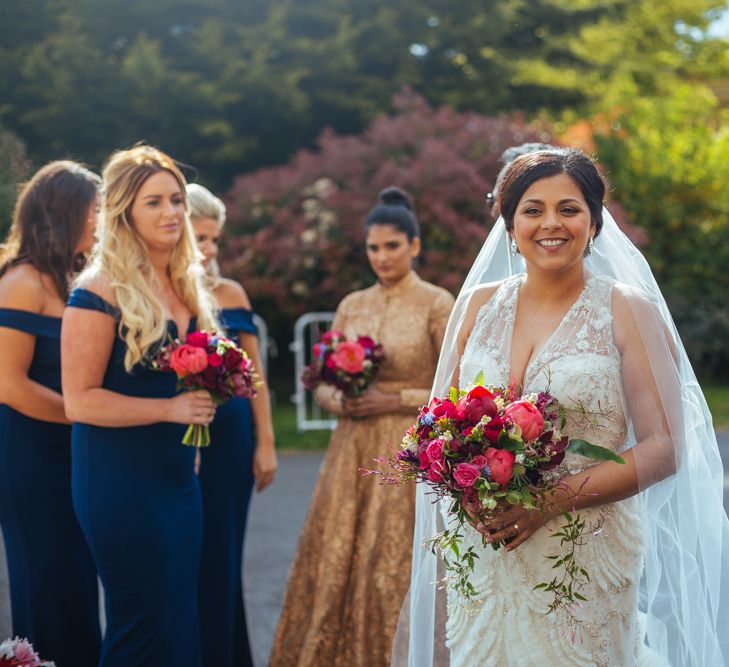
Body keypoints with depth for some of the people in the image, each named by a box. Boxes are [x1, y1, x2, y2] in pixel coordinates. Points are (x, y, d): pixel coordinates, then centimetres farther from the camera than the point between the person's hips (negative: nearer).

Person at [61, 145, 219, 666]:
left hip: (181, 479, 8)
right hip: (122, 484, -7)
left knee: (184, 620, 11)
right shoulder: (102, 294, -13)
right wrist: (171, 410, -21)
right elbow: (80, 401, -16)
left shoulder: (185, 287, 11)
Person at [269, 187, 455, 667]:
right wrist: (339, 401, -9)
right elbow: (325, 384, 13)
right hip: (352, 451, 5)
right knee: (333, 563, 4)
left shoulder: (437, 305, -4)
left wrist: (394, 399, -15)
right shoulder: (352, 306, 10)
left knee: (392, 569, -2)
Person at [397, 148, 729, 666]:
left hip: (588, 560, -3)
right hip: (484, 556, 3)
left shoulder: (629, 311, -5)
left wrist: (555, 498, -19)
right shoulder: (478, 304, 6)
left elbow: (666, 447, -9)